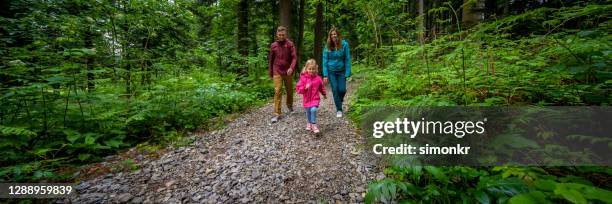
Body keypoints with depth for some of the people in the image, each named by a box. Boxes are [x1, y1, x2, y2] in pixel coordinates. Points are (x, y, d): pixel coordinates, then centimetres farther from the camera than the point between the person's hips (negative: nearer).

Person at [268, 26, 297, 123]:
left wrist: (291, 68, -24)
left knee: (290, 90, 13)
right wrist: (270, 73, 12)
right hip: (277, 72, 0)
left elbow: (294, 57, -7)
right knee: (277, 92, -7)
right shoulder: (273, 45, 4)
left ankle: (290, 106, 39)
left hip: (287, 72, 0)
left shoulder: (290, 44, -1)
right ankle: (277, 114, -4)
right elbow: (270, 60, 11)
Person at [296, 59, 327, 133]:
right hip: (306, 99, 1)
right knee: (308, 112, 13)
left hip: (315, 99, -1)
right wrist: (305, 88, -25)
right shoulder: (303, 78, -7)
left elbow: (321, 87, 15)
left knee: (313, 110, -22)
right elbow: (298, 88, -9)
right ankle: (309, 123, 38)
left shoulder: (318, 78, -2)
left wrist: (324, 94, 27)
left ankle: (314, 125, -8)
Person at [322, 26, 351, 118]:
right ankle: (339, 110, 13)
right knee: (335, 90, -1)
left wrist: (347, 73, -12)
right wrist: (325, 75, -9)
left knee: (342, 89, 0)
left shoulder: (344, 44, -8)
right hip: (331, 71, 0)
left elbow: (347, 59, -7)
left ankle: (340, 99, 36)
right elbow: (325, 61, -3)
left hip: (341, 71, 0)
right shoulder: (328, 46, -5)